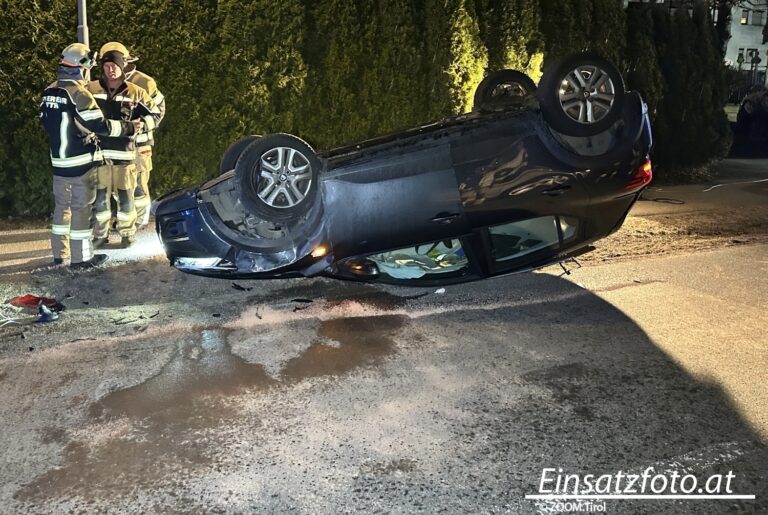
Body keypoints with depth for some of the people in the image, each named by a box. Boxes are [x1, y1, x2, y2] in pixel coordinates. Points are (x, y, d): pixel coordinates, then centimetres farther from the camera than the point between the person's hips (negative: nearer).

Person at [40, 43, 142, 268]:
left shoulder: (49, 92, 7)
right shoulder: (79, 94, -17)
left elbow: (48, 124, 16)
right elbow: (100, 125, -21)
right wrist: (129, 128, -12)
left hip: (58, 160, 7)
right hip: (82, 162, -7)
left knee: (62, 205, 16)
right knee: (81, 207, 0)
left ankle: (60, 253, 23)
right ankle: (80, 257, 5)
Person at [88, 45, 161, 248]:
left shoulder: (135, 92, 4)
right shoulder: (91, 89, 5)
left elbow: (155, 114, 8)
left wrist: (141, 125, -10)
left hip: (124, 153, -1)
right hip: (99, 152, 1)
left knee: (125, 195, 5)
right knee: (100, 195, 7)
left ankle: (128, 234, 18)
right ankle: (100, 234, 19)